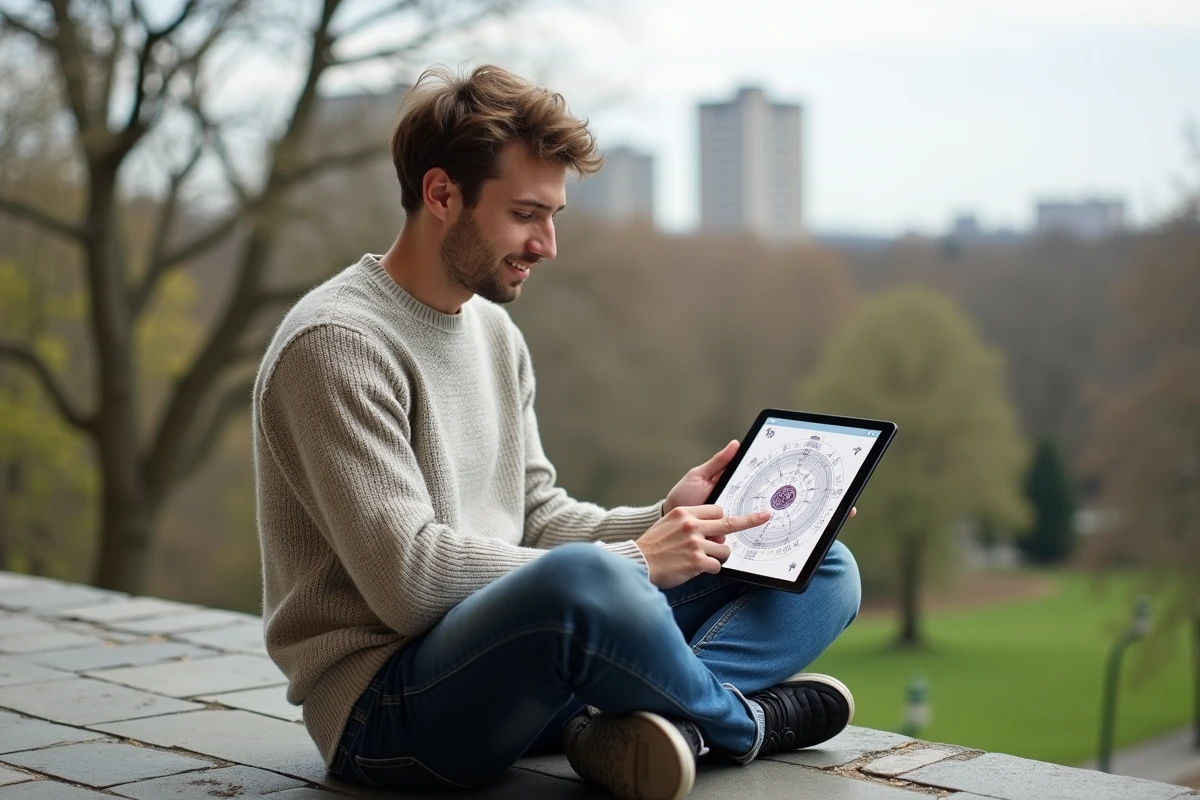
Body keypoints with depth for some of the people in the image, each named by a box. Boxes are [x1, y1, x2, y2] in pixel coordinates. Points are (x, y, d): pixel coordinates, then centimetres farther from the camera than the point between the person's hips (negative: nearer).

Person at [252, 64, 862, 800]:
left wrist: (663, 523, -4)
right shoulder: (338, 342, -14)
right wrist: (631, 561, -18)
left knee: (824, 571, 3)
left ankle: (663, 720, -25)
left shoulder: (497, 333, 15)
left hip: (510, 654, 9)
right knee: (585, 581, -41)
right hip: (382, 709, -8)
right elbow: (410, 579, -22)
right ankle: (741, 720, -10)